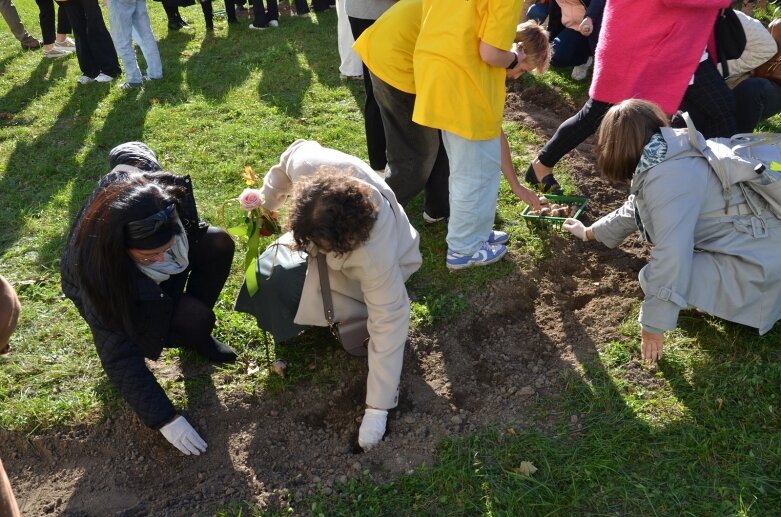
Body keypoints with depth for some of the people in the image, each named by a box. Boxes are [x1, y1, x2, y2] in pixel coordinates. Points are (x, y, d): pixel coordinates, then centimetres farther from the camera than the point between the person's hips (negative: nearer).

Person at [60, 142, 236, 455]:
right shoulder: (97, 269, -42)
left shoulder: (164, 193, -35)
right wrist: (164, 419, -34)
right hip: (117, 289, -5)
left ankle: (196, 333, -2)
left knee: (218, 244, -21)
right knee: (195, 319, -30)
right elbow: (119, 357, -35)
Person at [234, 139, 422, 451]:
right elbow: (290, 158, -12)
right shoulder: (307, 162, -38)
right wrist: (265, 203, -4)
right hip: (325, 229, 6)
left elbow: (388, 325, -36)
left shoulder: (375, 256, -46)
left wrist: (377, 409, -30)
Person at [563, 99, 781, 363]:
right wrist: (590, 232, 36)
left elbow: (671, 258, -30)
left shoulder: (667, 178, -26)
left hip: (759, 257, -9)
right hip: (749, 235, 9)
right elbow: (634, 210, 23)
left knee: (656, 278, -21)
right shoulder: (666, 158, 5)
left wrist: (654, 326, -21)